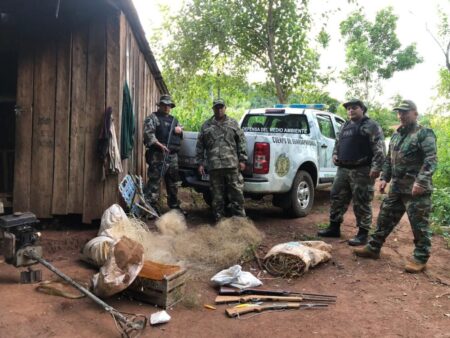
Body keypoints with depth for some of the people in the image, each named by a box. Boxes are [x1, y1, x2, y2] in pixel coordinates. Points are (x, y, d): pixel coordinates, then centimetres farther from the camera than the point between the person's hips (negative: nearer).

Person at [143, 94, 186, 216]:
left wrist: (180, 130, 6)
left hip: (173, 156, 7)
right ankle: (151, 207, -6)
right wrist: (160, 145, -26)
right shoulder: (152, 118, 1)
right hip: (158, 155, -7)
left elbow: (180, 136, 30)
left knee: (173, 183, 15)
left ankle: (174, 206, 26)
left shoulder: (174, 120, 22)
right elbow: (148, 134, -14)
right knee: (155, 181, -9)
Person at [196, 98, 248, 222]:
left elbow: (241, 142, 8)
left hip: (232, 165, -1)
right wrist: (200, 163, 6)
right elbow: (200, 145, 12)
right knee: (217, 195, 7)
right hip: (214, 166, 1)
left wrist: (242, 160, 0)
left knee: (236, 193, -1)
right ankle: (219, 219, 17)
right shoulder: (206, 125, 13)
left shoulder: (233, 123, 11)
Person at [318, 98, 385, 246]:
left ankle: (363, 234, 7)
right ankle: (334, 227, 24)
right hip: (343, 169, 8)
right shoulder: (345, 126, 20)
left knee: (361, 203, -3)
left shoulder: (371, 126, -2)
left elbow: (379, 148, -10)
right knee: (337, 198, 11)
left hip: (361, 171, -7)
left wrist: (376, 167, -20)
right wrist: (335, 154, 11)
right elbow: (338, 143, 31)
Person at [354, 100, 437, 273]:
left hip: (416, 189, -7)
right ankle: (373, 248, 22)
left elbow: (431, 159, -17)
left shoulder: (424, 133, -6)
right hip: (396, 187, 7)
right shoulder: (396, 135, 17)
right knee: (385, 218, 12)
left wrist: (421, 181, -27)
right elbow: (389, 160, 23)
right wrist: (384, 178, 12)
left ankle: (420, 259, 12)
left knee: (419, 224, 1)